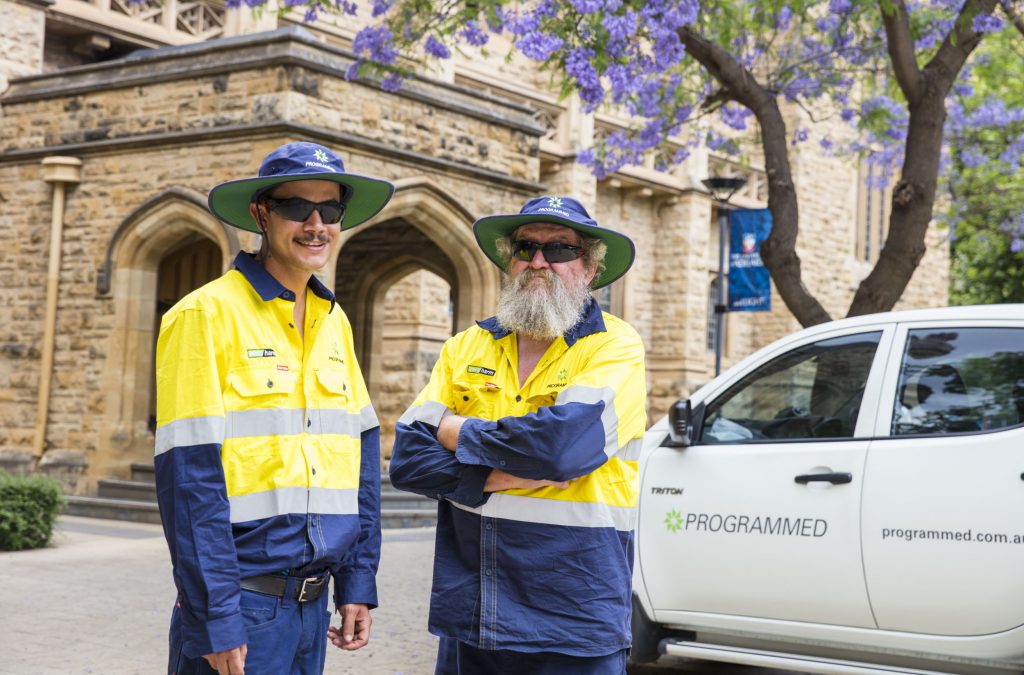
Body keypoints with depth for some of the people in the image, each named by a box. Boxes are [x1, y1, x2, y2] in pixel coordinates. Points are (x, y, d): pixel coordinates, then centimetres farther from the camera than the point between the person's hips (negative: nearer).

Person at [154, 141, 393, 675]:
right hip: (240, 608, -6)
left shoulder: (334, 322, 10)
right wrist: (216, 621, -17)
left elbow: (360, 455, 11)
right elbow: (189, 476, -15)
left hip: (312, 606, 6)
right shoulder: (207, 314, -10)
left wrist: (357, 581, 6)